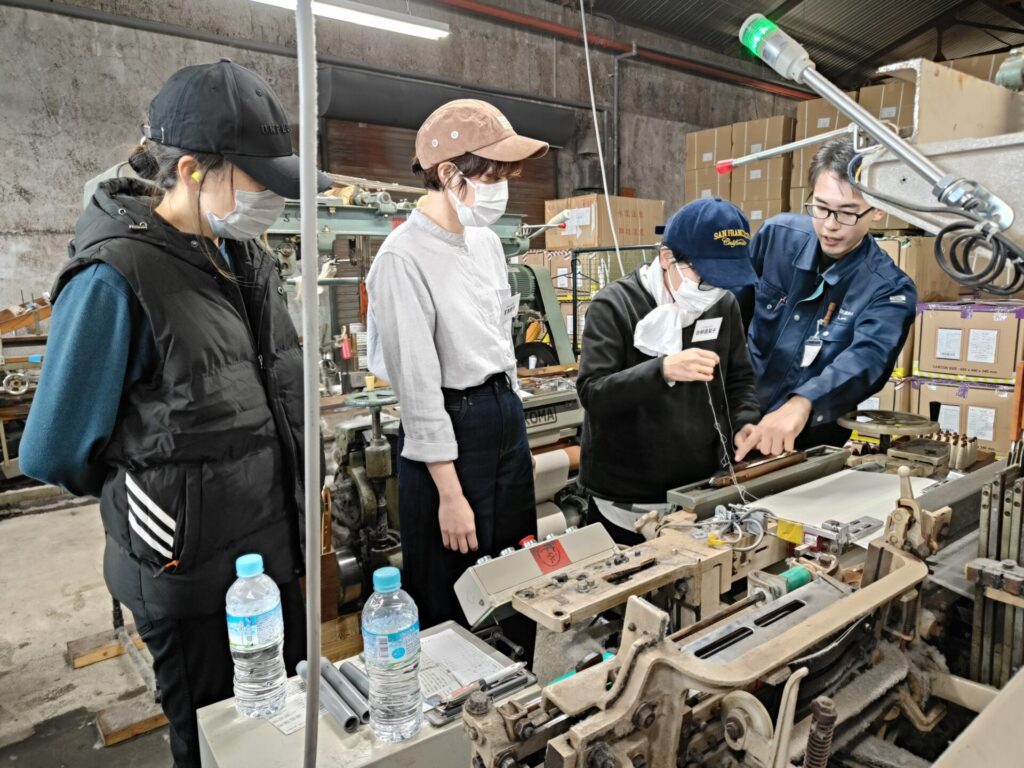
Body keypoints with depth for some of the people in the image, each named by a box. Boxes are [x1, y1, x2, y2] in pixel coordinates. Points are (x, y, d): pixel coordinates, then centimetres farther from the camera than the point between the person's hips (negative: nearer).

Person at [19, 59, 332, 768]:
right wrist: (147, 498, 1)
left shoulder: (247, 257, 2)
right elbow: (56, 455, -14)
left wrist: (283, 496, 14)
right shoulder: (116, 279, -21)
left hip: (275, 550, 7)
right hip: (190, 576, -6)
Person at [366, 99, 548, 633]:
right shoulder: (404, 259, -17)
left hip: (507, 413, 8)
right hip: (449, 431, -8)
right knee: (450, 606, 8)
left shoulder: (487, 242, 7)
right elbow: (418, 384, -18)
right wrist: (450, 495, -16)